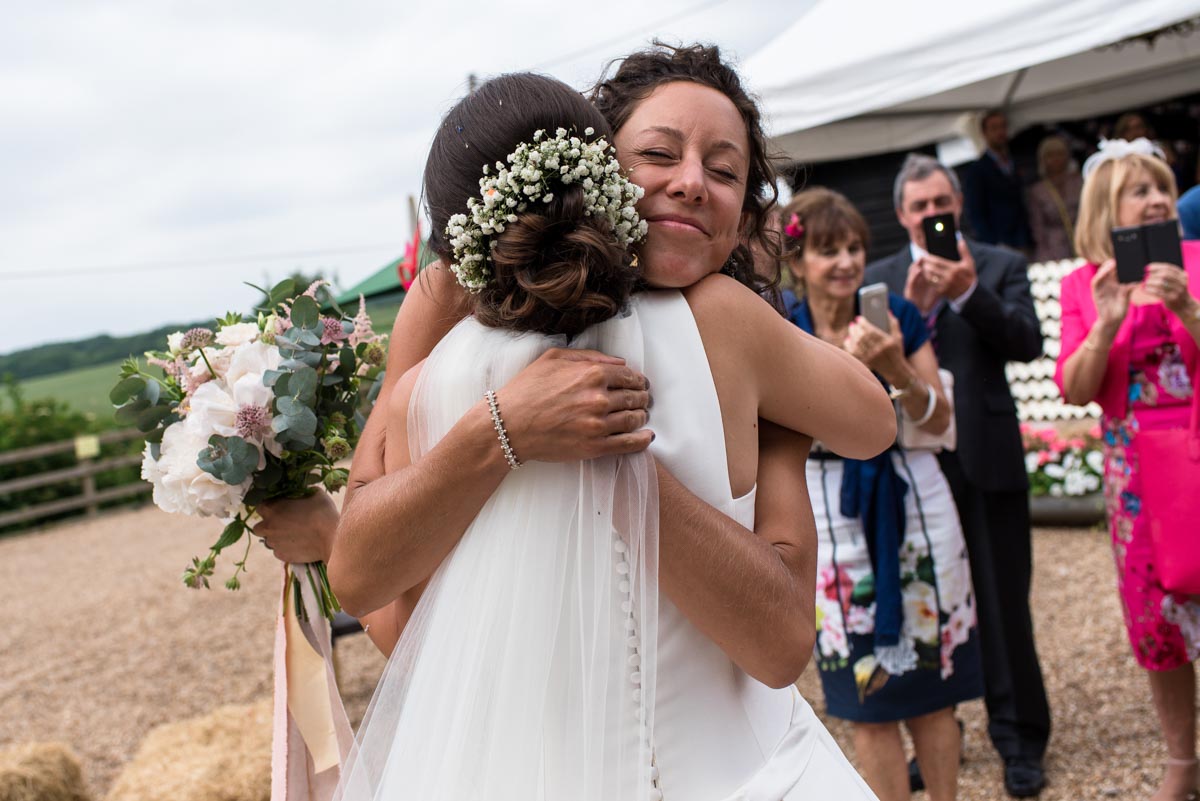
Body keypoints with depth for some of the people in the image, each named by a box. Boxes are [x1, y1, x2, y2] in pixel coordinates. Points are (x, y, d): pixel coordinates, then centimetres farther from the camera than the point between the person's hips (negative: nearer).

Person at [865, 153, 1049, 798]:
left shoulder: (1000, 266, 5)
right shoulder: (878, 279, 9)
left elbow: (1027, 343, -10)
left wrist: (969, 293, -21)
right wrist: (911, 307, -17)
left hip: (987, 457, -1)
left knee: (1004, 607, 3)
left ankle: (1020, 742, 16)